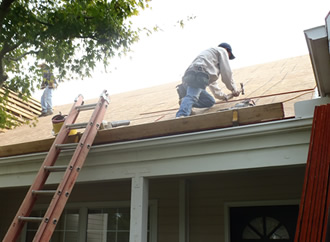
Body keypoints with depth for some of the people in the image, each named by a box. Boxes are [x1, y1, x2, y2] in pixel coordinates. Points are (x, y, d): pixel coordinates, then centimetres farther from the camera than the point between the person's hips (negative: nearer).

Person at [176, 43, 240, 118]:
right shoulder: (222, 50, 22)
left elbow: (212, 82, 48)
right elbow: (226, 72, 12)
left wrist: (222, 95, 51)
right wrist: (233, 89, 24)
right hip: (198, 74, -9)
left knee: (210, 101, 13)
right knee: (192, 96, -30)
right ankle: (180, 116, -56)